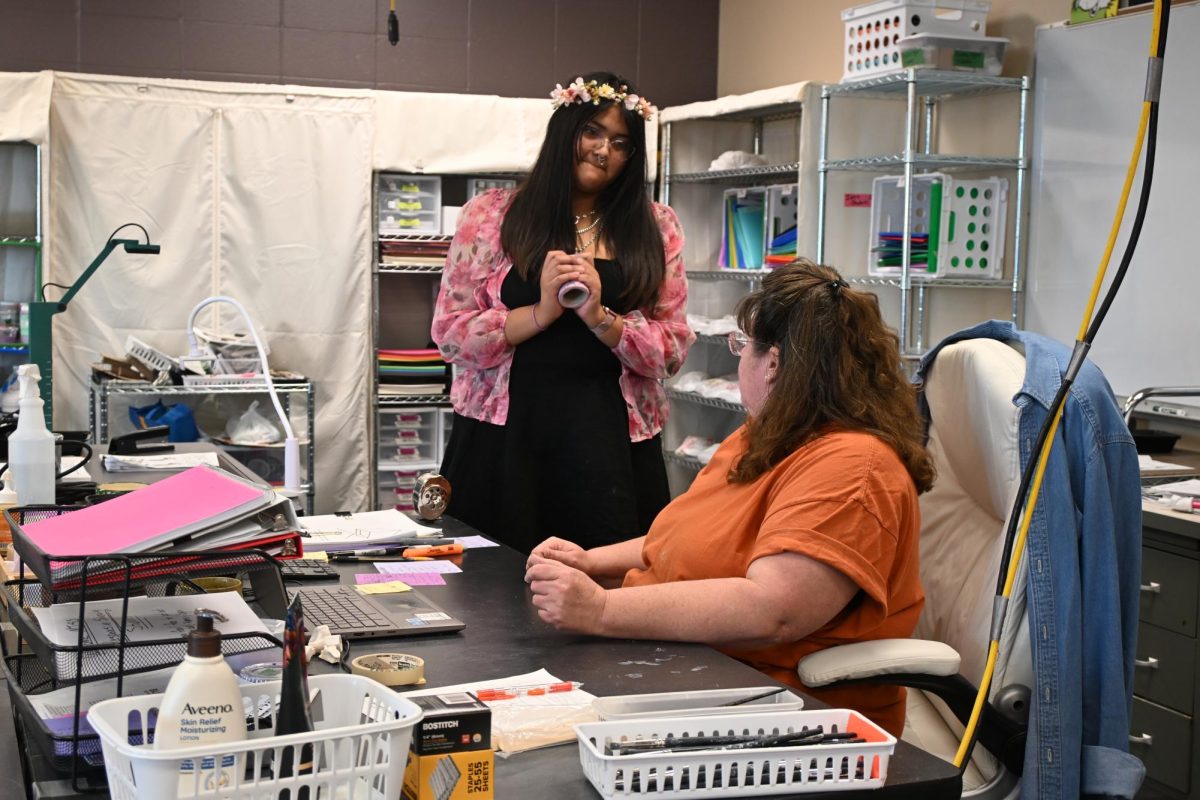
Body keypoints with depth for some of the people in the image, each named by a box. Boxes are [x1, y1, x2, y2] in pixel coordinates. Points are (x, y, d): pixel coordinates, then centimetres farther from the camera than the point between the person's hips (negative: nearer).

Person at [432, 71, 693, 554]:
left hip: (611, 442, 1)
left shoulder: (656, 227, 9)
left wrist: (599, 317, -14)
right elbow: (450, 334, -1)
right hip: (506, 436, -1)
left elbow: (672, 351, 2)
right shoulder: (490, 215, 5)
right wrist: (542, 312, -13)